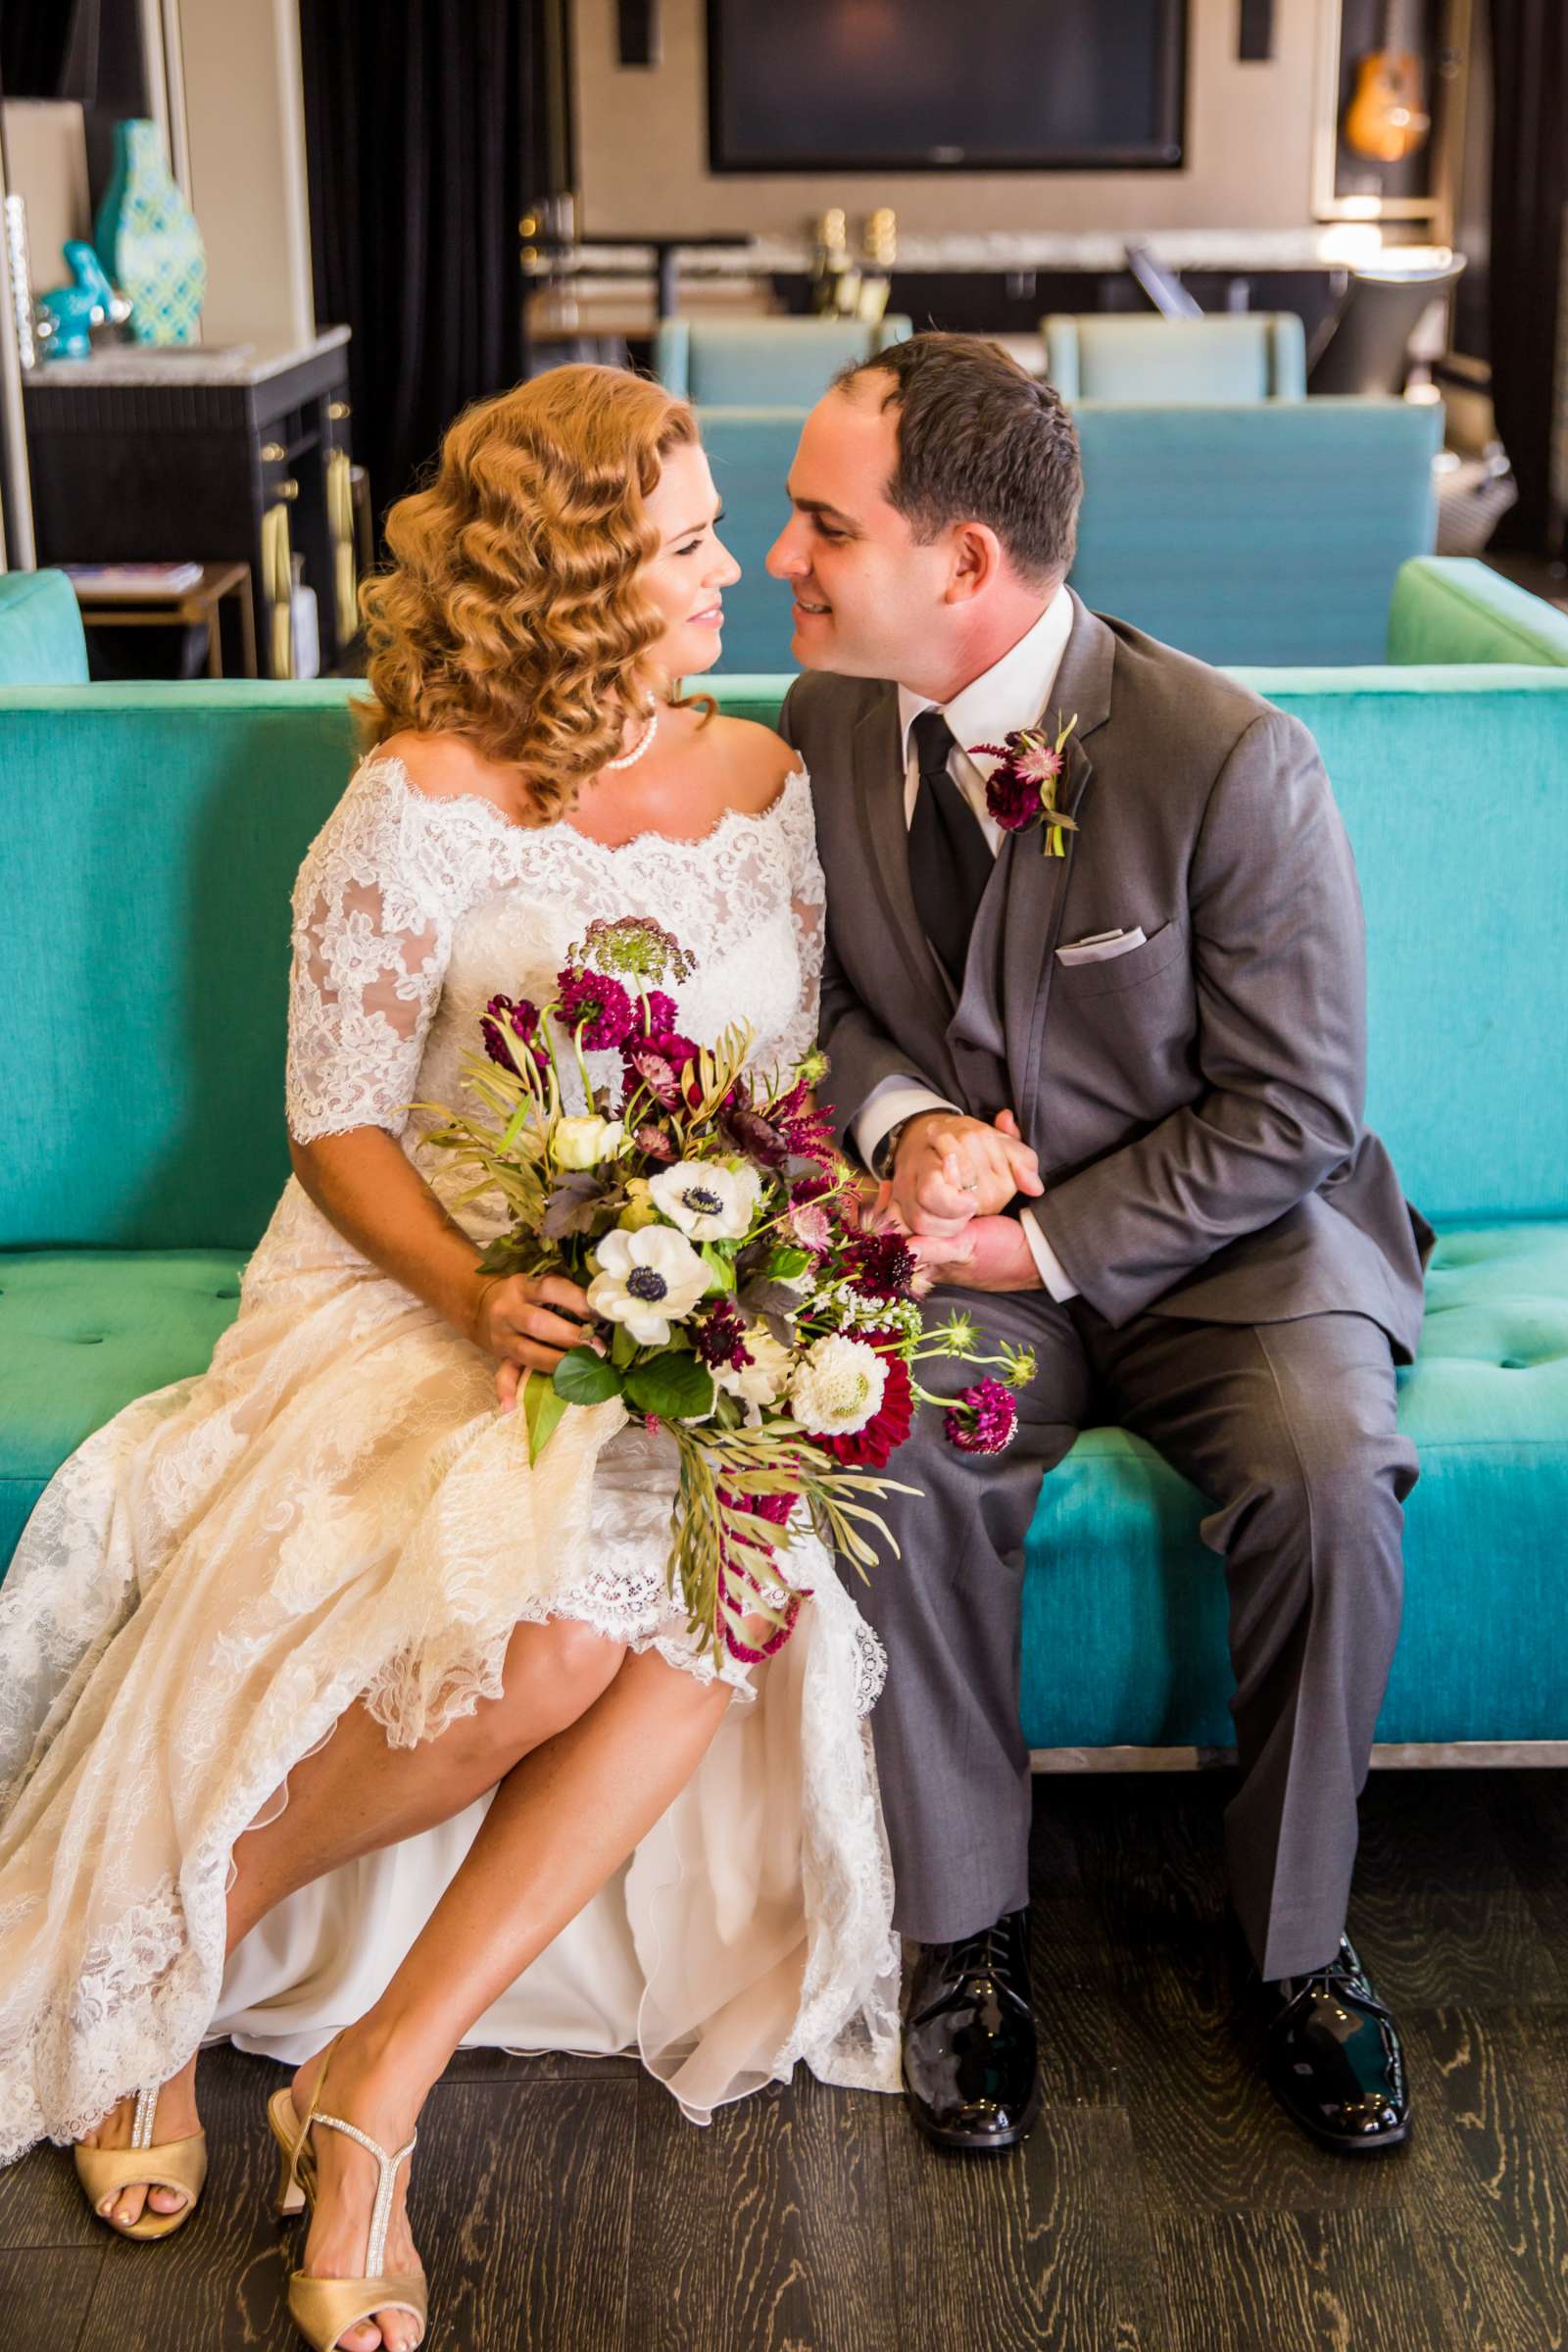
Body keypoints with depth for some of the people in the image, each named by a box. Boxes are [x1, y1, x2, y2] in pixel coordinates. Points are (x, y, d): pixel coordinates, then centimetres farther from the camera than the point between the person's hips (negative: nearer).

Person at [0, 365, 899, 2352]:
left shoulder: (770, 780, 9)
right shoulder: (424, 802, -6)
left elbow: (799, 1084, 13)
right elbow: (336, 1124, -5)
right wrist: (479, 1295, -22)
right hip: (430, 1277, -4)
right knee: (548, 1631, -33)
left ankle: (379, 2079, -19)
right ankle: (167, 1954, -5)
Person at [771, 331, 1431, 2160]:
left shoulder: (1233, 761, -17)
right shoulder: (824, 721, -1)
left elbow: (1290, 1111, -12)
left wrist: (1050, 1245, -18)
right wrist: (903, 1121, -10)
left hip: (1212, 1234, -2)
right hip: (964, 1242, 3)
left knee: (1325, 1471, -31)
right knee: (904, 1460, -29)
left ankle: (1297, 1941, -7)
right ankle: (967, 1935, -9)